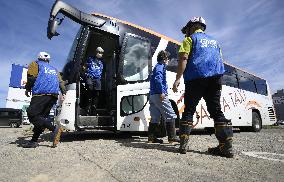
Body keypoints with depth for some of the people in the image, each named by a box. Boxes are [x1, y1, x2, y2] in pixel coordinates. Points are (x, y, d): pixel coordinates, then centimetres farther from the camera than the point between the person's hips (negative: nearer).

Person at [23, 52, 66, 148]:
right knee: (41, 116, 8)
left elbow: (31, 77, -2)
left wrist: (28, 89, 8)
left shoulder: (35, 64, 14)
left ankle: (54, 128, -24)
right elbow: (60, 82, 20)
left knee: (32, 115, -9)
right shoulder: (53, 69, 29)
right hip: (54, 95, 7)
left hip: (41, 94, -6)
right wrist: (63, 92, 19)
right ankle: (34, 141, 5)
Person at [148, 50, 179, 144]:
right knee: (170, 115, -4)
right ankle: (172, 137, -1)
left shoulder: (158, 66, 25)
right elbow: (158, 79, -21)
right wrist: (162, 92, -24)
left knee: (155, 117, 10)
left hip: (153, 95, 10)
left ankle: (151, 137, 12)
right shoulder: (160, 66, -5)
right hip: (159, 95, -10)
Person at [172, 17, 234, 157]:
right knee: (216, 110, 4)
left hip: (196, 78, -5)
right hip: (215, 78, 5)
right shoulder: (214, 41, 28)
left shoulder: (190, 39, 9)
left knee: (189, 110, 0)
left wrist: (178, 78, -11)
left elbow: (183, 58, -6)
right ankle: (226, 146, -1)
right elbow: (220, 61, 26)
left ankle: (183, 144, -4)